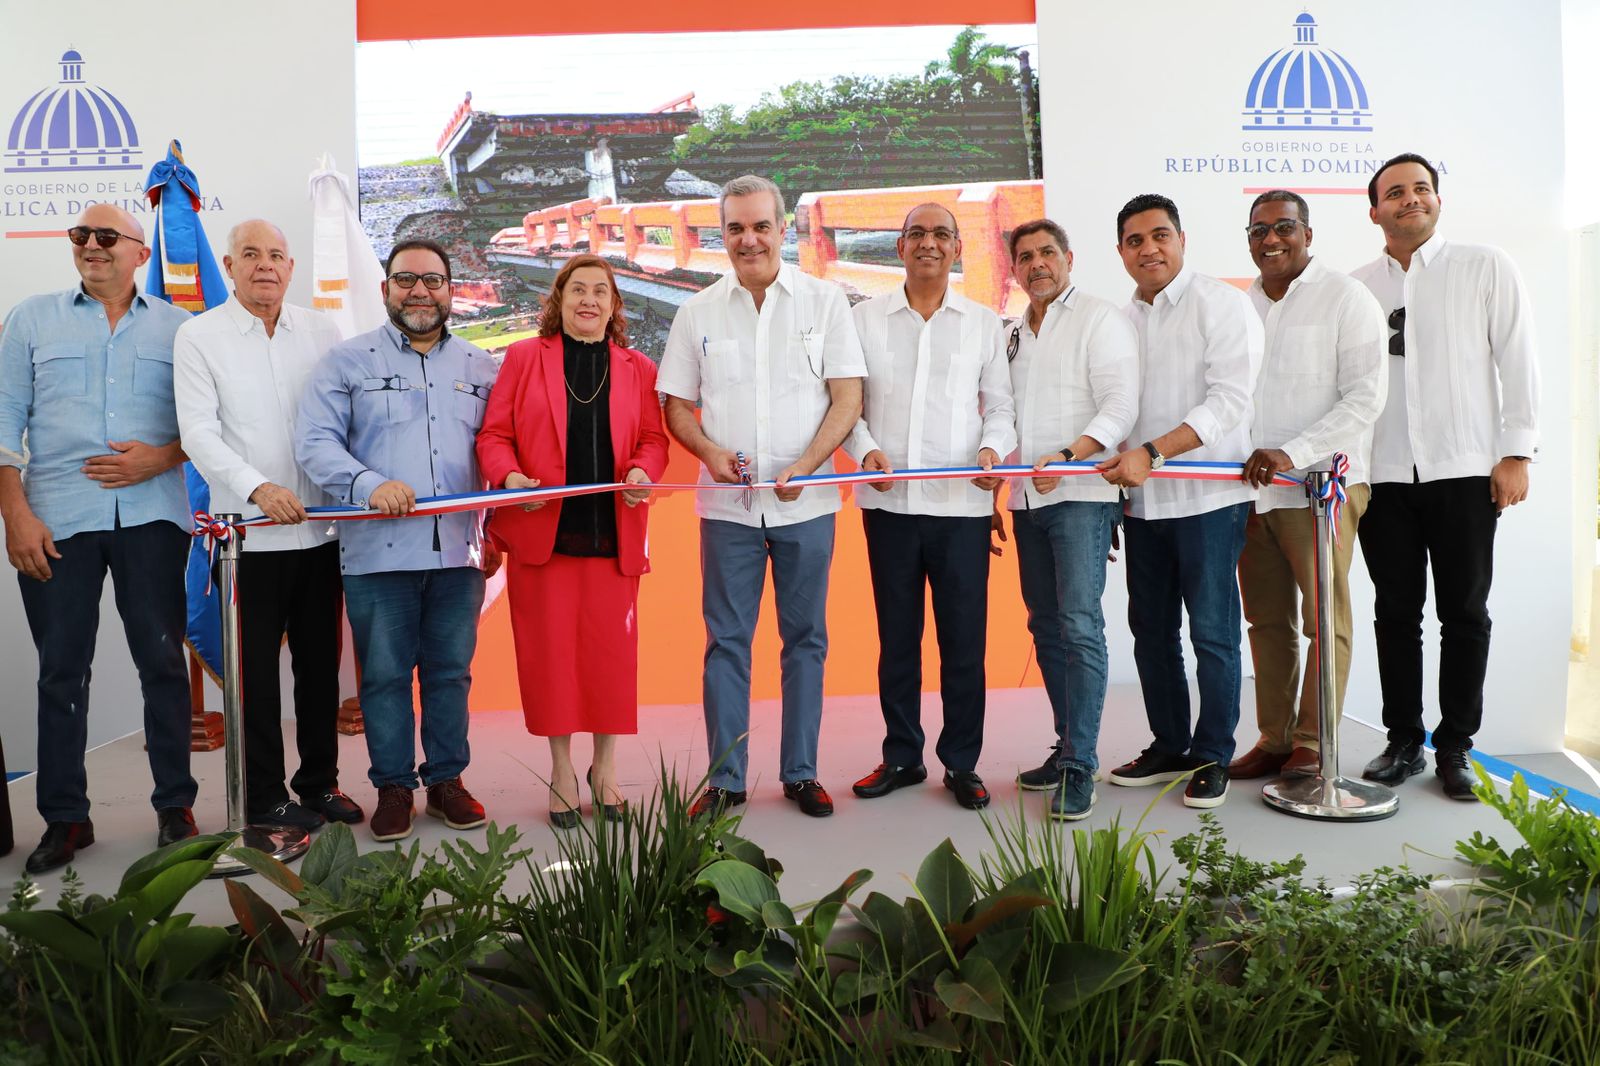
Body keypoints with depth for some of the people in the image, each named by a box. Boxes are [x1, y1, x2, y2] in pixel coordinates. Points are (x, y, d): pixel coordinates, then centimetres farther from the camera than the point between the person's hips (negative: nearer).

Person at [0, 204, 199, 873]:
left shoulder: (176, 327, 10)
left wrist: (161, 457, -12)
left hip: (151, 515, 0)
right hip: (56, 518, 1)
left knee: (162, 660, 2)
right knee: (61, 669, 5)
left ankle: (175, 806, 12)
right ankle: (64, 818, 15)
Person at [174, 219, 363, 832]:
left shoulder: (321, 331, 9)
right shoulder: (198, 337, 0)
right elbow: (198, 434, -9)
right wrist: (258, 488, -23)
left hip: (321, 528, 3)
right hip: (249, 533, -3)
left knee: (321, 663, 11)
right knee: (256, 670, 4)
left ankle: (320, 781, 25)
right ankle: (264, 798, 16)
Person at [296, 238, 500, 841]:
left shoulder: (480, 368, 14)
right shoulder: (348, 361, 6)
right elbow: (315, 442, -2)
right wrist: (369, 484, -18)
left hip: (458, 552, 2)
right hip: (378, 552, -2)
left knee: (451, 672, 9)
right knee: (385, 674, 4)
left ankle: (447, 779, 22)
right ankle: (393, 787, 17)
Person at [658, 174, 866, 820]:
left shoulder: (824, 301, 3)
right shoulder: (699, 312, 8)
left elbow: (848, 397, -2)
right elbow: (676, 404, 9)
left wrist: (804, 467, -15)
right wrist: (710, 451, -11)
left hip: (807, 502, -1)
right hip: (728, 505, 1)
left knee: (805, 639, 6)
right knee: (727, 640, 4)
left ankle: (801, 772, 18)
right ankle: (725, 779, 14)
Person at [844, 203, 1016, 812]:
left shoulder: (984, 324, 10)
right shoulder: (866, 318, 9)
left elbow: (999, 404, 8)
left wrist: (993, 447, -12)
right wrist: (865, 449, -11)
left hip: (962, 504, 0)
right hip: (888, 502, 1)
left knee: (964, 637, 2)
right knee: (896, 635, 9)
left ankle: (961, 763, 15)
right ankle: (902, 756, 22)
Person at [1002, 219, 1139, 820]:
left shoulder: (1101, 320, -2)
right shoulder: (1012, 334, 18)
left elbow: (1120, 406, -12)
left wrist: (1067, 456, -24)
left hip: (1081, 495, -7)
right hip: (1027, 500, 7)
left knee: (1080, 625, -13)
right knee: (1046, 627, 9)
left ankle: (1079, 766, -10)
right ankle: (1068, 744, 19)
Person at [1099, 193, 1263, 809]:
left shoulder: (1222, 304, -5)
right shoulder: (1122, 321, 14)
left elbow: (1230, 401, -15)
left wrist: (1151, 453, -22)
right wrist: (1117, 483, 8)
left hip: (1207, 497, -6)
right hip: (1142, 501, 6)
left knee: (1212, 632, -1)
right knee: (1151, 630, 11)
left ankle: (1212, 758, 12)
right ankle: (1169, 748, 24)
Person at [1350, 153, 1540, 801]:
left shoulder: (1487, 268, 6)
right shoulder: (1355, 288, 10)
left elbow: (1518, 360, 2)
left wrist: (1516, 452, -5)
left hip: (1464, 472, -1)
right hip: (1384, 475, 2)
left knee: (1465, 614, 4)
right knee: (1395, 613, 6)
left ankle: (1454, 747, 15)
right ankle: (1403, 742, 17)